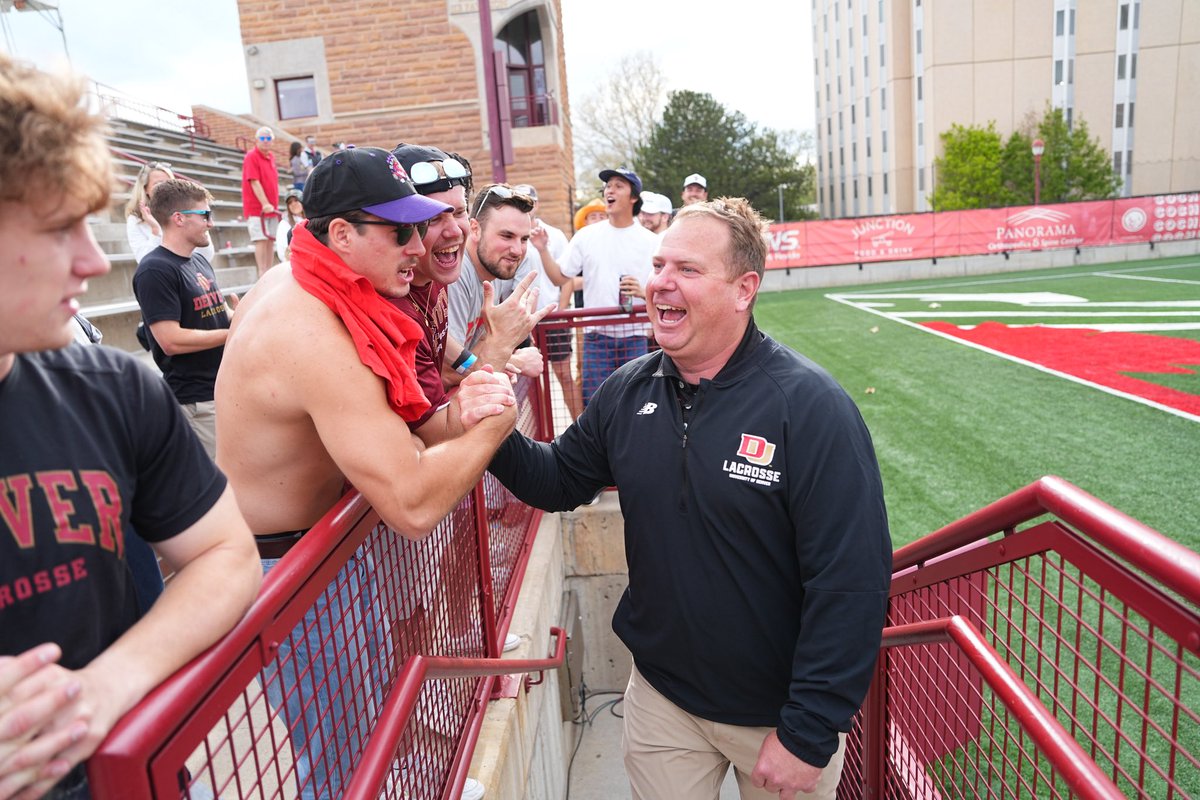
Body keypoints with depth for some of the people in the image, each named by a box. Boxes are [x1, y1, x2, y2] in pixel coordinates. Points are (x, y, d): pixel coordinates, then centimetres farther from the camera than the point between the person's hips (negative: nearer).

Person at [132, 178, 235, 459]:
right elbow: (171, 340, -22)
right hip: (195, 401, -8)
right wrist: (233, 333, -17)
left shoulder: (200, 262, 13)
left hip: (226, 386, 9)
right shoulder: (155, 270, -15)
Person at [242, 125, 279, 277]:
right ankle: (262, 274, -10)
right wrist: (264, 204, -25)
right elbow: (254, 182, -18)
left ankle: (269, 272, 14)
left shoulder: (271, 156, 13)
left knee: (270, 240, 8)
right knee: (261, 239, -11)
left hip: (271, 207, 7)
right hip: (257, 208, -7)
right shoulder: (251, 156, -10)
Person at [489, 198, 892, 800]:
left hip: (778, 712, -3)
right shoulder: (626, 393, -5)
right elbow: (561, 481, 6)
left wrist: (809, 734, -19)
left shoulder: (810, 406, -22)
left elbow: (851, 582, -22)